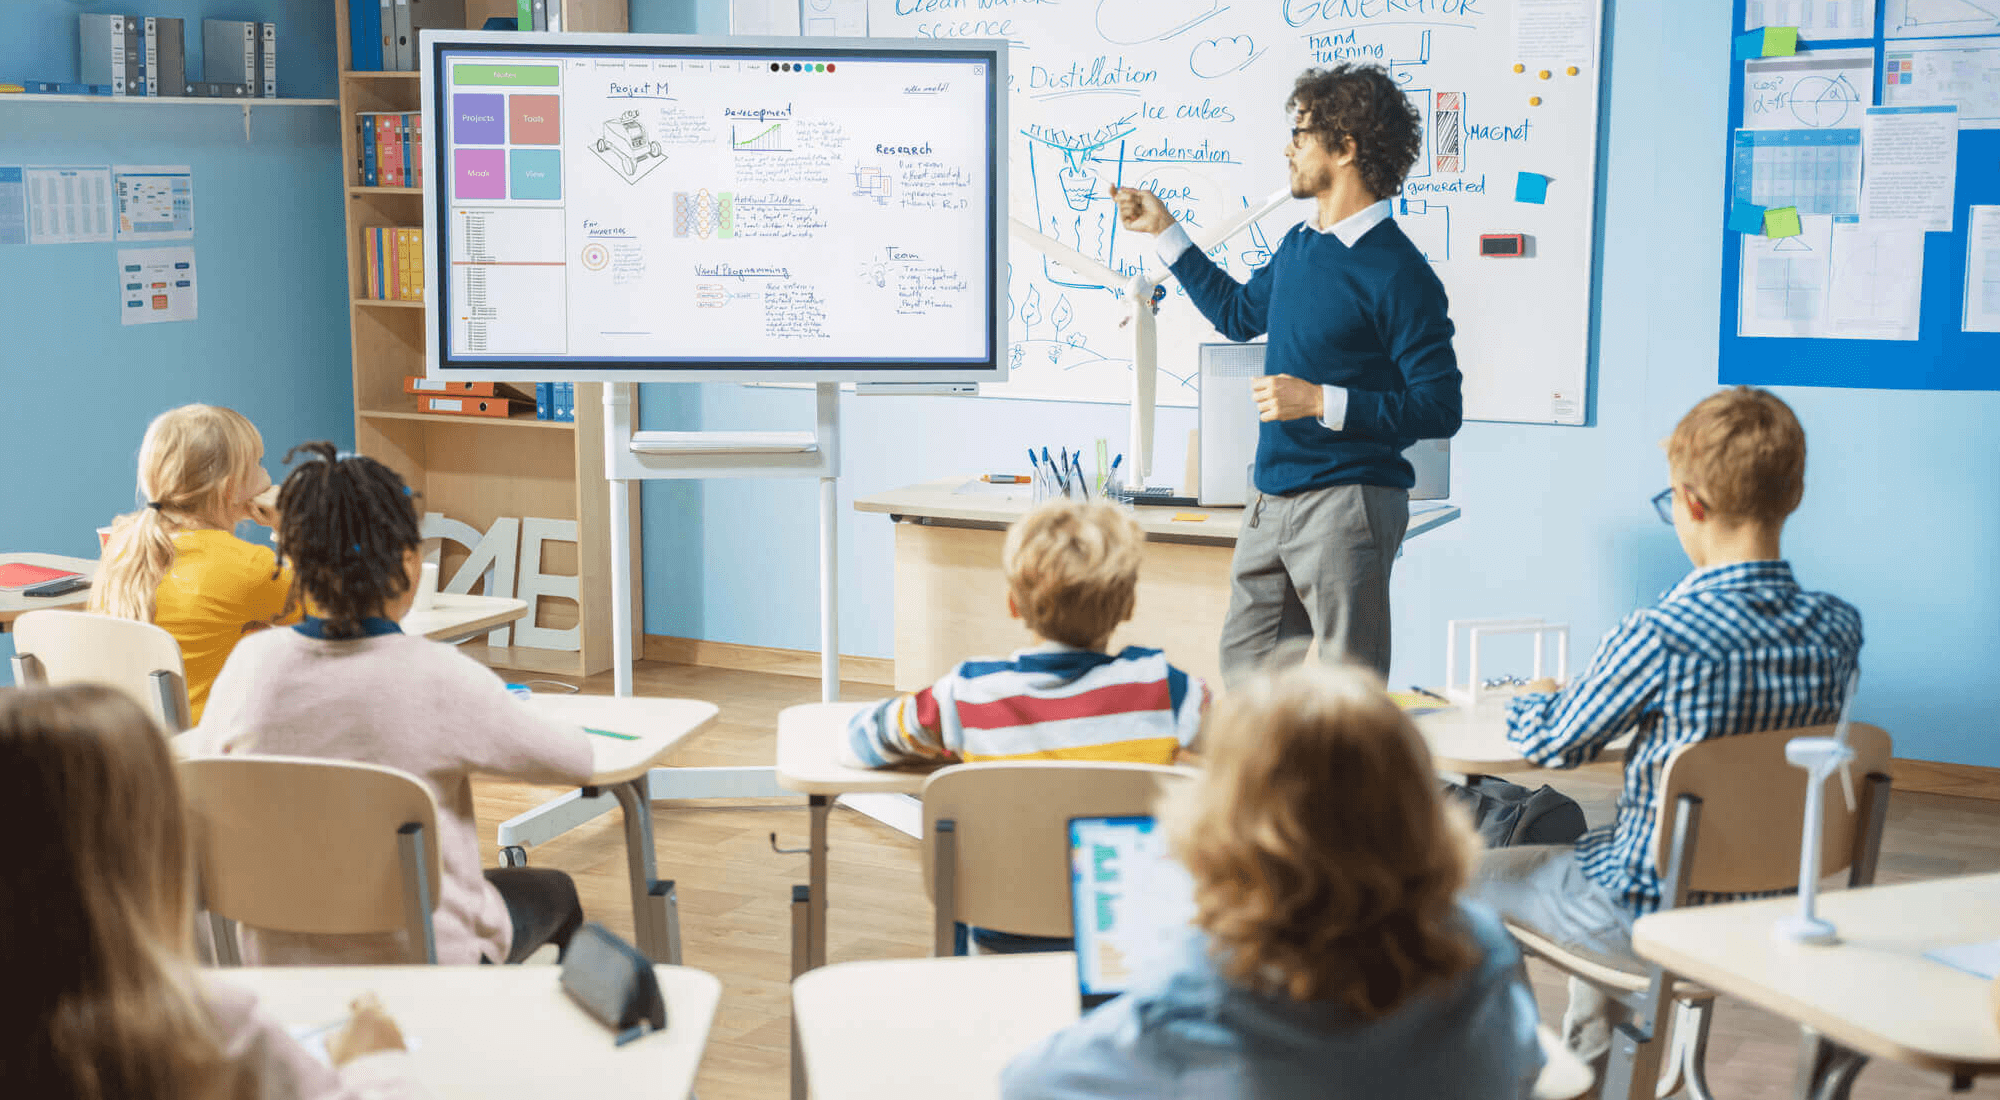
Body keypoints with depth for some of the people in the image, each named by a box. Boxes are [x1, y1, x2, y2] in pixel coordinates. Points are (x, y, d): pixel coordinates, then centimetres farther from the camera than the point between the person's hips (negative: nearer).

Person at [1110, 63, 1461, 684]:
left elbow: (1440, 410, -17)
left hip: (1348, 504, -8)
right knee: (1243, 667, 14)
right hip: (1272, 501, 9)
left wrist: (1321, 401, -21)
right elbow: (1239, 312, 32)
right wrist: (1163, 230, 32)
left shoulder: (1398, 273, -15)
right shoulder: (1298, 248, 11)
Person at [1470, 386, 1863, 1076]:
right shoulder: (1838, 629, -9)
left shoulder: (1659, 638, -27)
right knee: (1596, 840, 36)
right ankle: (1589, 1068, 49)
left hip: (1657, 916, -7)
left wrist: (1530, 701, 13)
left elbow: (1556, 744, -10)